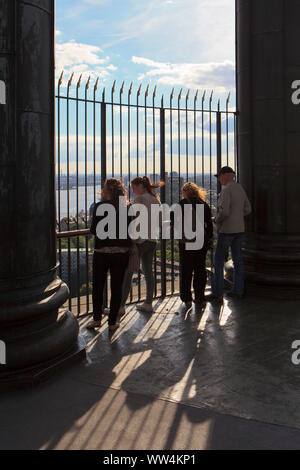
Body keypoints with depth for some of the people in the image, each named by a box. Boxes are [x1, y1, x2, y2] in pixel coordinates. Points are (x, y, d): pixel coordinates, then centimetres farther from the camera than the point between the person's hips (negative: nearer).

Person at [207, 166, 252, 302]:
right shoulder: (240, 188, 11)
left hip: (227, 230, -8)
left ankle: (217, 293, -2)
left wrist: (217, 220, -6)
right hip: (239, 229, 8)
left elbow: (224, 211, -24)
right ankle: (238, 290, 19)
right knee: (237, 259, 13)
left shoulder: (226, 190, -16)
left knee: (218, 261, -3)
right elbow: (247, 209, 15)